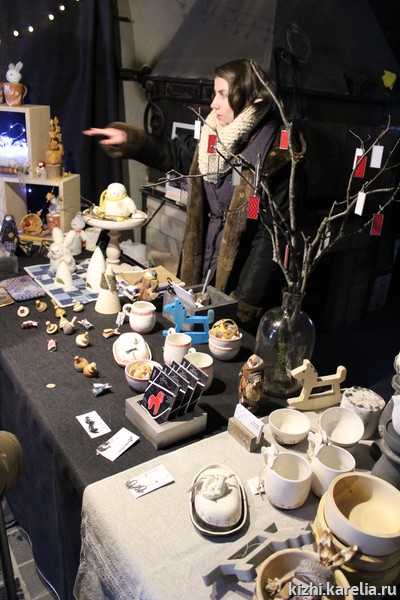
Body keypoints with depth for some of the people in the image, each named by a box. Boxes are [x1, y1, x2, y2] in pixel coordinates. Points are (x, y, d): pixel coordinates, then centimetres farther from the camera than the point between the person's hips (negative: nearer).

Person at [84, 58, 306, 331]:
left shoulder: (275, 154, -18)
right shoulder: (215, 138, 4)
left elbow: (274, 233, -20)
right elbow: (175, 154, 21)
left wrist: (247, 303, -19)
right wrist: (129, 139, 10)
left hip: (239, 284, -6)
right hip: (206, 273, 7)